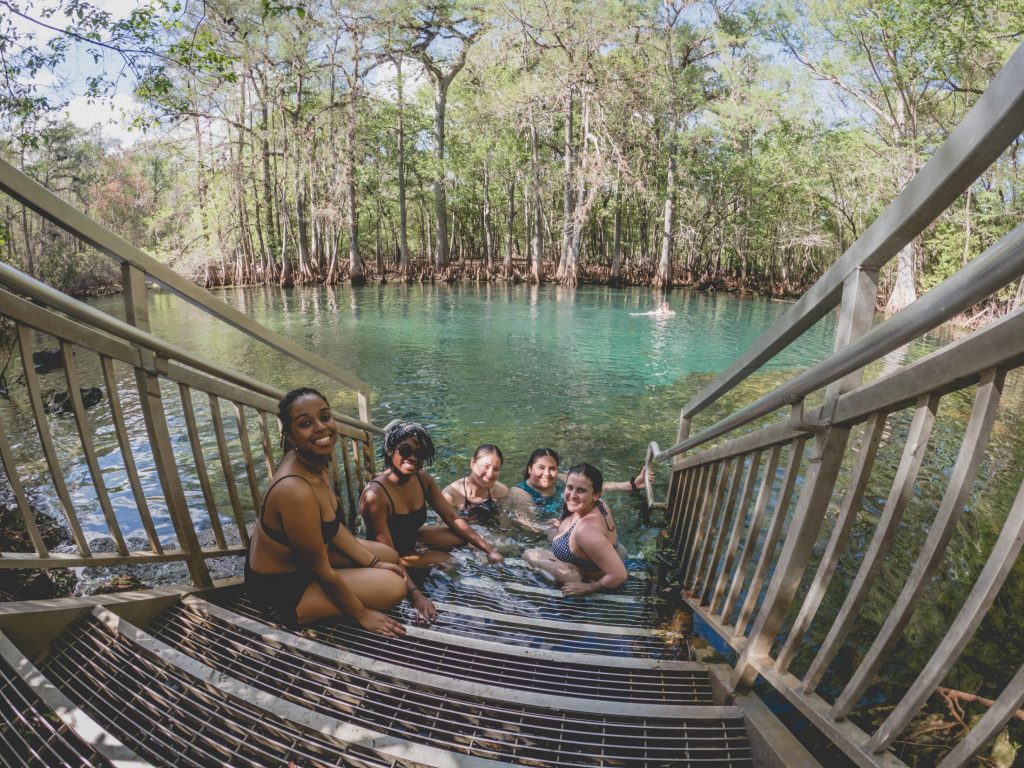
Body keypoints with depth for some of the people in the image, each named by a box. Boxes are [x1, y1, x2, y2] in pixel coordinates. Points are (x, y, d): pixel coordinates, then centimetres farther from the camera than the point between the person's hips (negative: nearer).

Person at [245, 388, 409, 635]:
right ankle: (305, 615, 5)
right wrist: (361, 614, -12)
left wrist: (373, 563, 1)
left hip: (293, 558, 9)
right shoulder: (295, 490, -36)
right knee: (394, 586, -10)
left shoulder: (313, 461, -8)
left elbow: (333, 526, 4)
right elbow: (322, 571, -25)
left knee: (390, 556, 12)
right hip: (281, 591, -8)